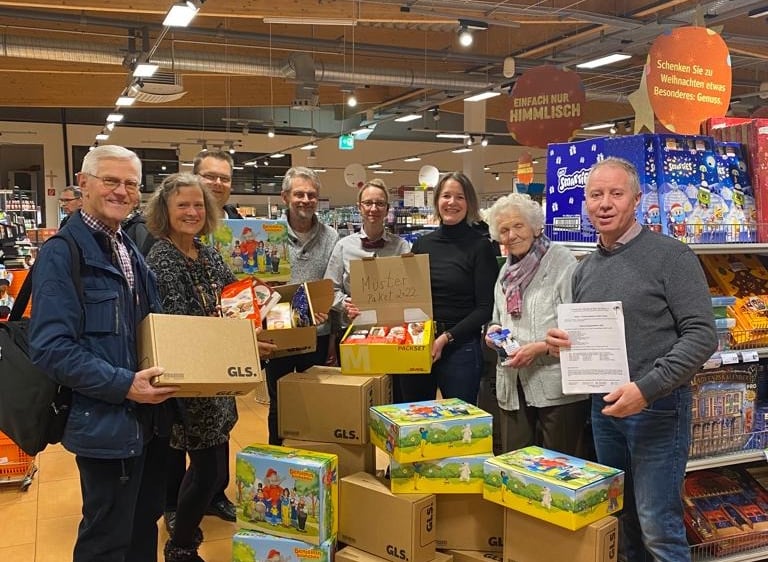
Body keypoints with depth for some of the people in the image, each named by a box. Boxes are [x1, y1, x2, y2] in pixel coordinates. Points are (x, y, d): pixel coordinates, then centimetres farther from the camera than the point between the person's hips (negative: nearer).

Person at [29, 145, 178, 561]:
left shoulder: (131, 252, 13)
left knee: (144, 526, 22)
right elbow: (50, 348, -21)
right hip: (105, 424, -8)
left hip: (150, 417, 8)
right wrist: (122, 385, -26)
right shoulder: (61, 253, -14)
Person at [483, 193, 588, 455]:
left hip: (556, 387, -6)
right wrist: (494, 330, 4)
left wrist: (540, 348, -21)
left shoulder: (561, 261, -9)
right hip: (512, 387, 7)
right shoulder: (507, 271, 15)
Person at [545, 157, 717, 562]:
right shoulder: (584, 269, 11)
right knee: (620, 521, 17)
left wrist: (646, 389, -24)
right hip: (604, 407, 6)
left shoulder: (671, 256, -9)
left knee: (659, 528, -2)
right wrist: (561, 343, -3)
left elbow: (702, 335, -15)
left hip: (657, 407, -6)